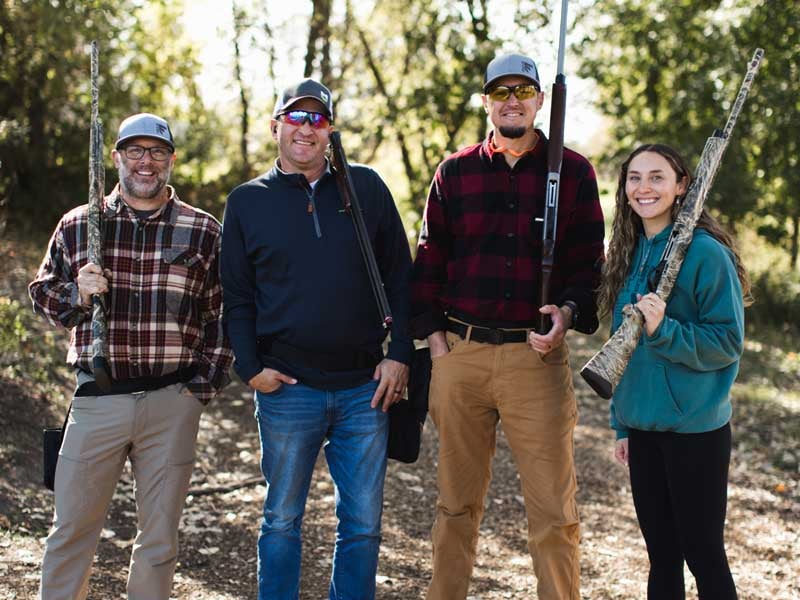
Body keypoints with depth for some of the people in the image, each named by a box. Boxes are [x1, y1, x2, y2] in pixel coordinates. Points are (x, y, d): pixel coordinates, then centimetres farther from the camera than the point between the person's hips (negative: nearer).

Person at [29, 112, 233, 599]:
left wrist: (204, 385, 2)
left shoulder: (205, 232, 5)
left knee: (160, 537, 8)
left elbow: (221, 316, 9)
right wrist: (77, 294, -8)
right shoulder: (78, 226, 6)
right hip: (97, 397, 0)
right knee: (72, 531, 3)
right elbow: (43, 293, 13)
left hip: (173, 401, 0)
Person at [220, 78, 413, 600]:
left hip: (366, 387, 1)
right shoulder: (248, 201, 5)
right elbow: (237, 297, 5)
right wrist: (251, 367, -6)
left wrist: (400, 355, -1)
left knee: (363, 523, 7)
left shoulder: (367, 188, 6)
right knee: (282, 520, 9)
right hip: (288, 388, -1)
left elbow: (399, 277, 6)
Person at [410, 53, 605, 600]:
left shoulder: (573, 171, 6)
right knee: (458, 503, 10)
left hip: (538, 354, -1)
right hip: (460, 352, 2)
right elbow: (430, 258, 12)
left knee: (554, 509, -2)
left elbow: (589, 260, 6)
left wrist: (570, 311, -12)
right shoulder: (455, 172, 10)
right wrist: (433, 334, 3)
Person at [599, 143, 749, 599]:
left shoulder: (705, 253, -12)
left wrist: (664, 331, -27)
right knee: (660, 554, 14)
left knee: (703, 554, 3)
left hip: (694, 430, -6)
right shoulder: (631, 254, 9)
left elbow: (728, 341, -13)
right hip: (643, 425, 7)